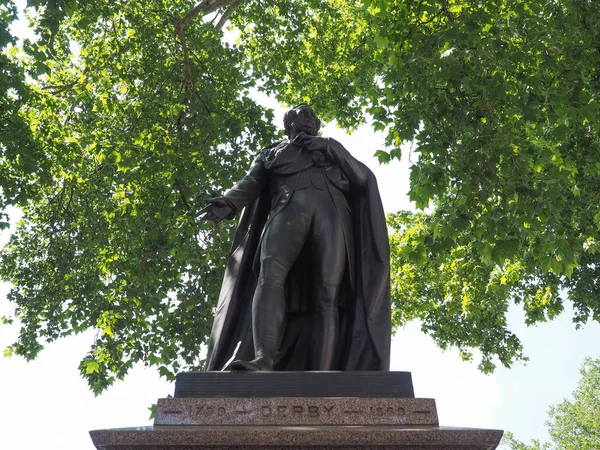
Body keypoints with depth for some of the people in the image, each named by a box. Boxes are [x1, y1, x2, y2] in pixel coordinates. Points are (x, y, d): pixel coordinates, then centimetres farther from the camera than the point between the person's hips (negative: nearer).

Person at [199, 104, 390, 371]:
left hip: (332, 211, 0)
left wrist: (329, 148, 9)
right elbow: (250, 184, 17)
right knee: (270, 275, -30)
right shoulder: (273, 152, 35)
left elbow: (363, 179, 22)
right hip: (289, 208, 0)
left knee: (328, 296, -19)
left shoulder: (332, 147, 36)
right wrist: (227, 203, -5)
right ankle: (263, 361, -44)